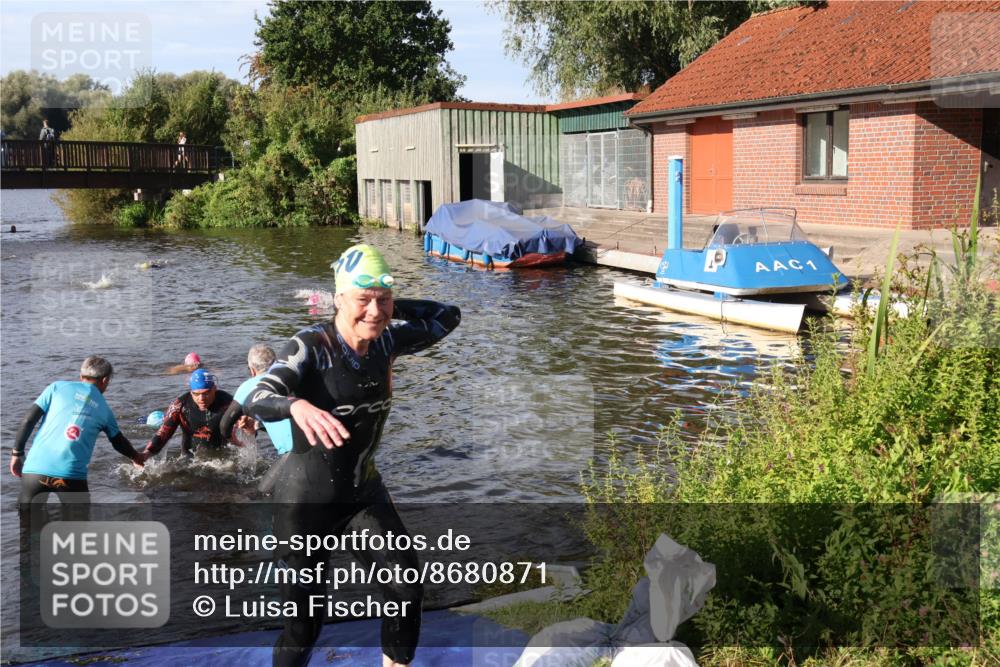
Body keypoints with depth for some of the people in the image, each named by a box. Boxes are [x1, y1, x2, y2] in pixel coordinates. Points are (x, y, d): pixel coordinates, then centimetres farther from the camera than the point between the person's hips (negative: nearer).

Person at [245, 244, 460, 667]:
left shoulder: (386, 342, -4)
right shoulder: (311, 346, -21)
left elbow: (447, 316, 9)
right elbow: (257, 400, -35)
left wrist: (389, 307, -1)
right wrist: (298, 406, -55)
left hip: (364, 493, 6)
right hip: (307, 501, -5)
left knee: (407, 590, 6)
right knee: (305, 619, 1)